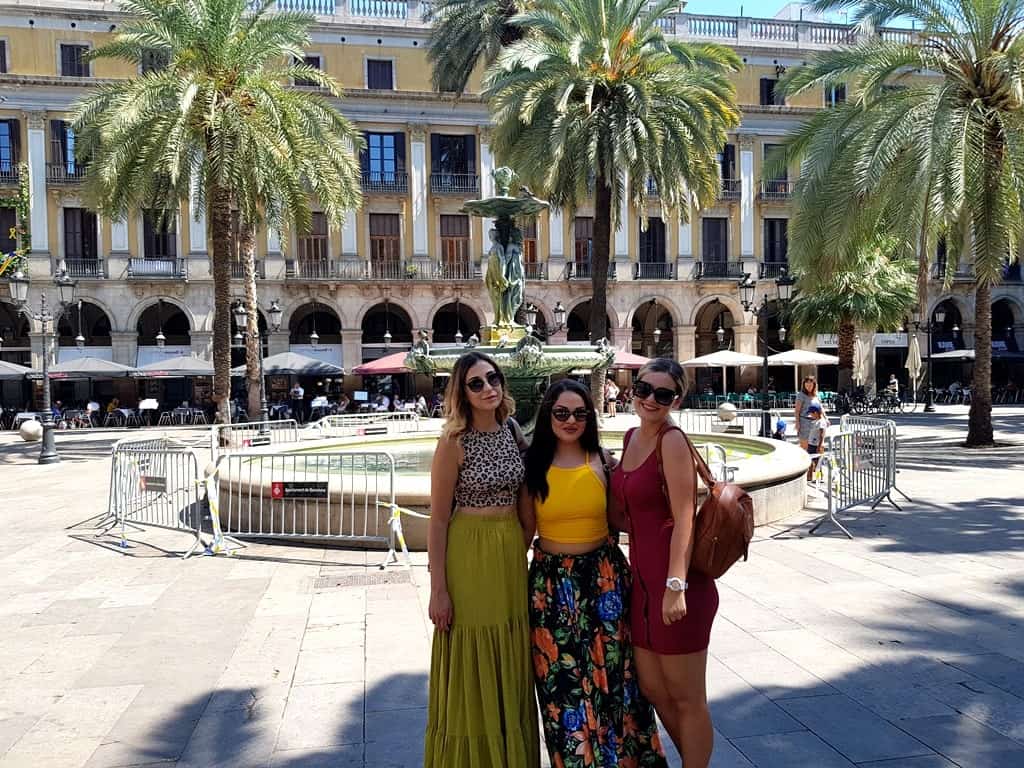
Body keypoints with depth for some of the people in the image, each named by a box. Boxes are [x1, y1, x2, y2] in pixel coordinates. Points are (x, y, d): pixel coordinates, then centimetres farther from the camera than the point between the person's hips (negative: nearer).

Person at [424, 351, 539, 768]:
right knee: (471, 673, 6)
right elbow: (438, 520, -12)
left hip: (512, 553, 6)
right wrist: (438, 589, -13)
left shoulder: (513, 430, 3)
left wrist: (521, 546, 11)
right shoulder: (454, 442, -13)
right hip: (469, 553, -5)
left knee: (510, 669, 16)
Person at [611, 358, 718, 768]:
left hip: (676, 581, -9)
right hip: (643, 579, 9)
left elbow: (684, 519, -20)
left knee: (686, 699, 8)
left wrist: (675, 586, -24)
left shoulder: (672, 441, -15)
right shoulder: (632, 437, 9)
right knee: (653, 689, 20)